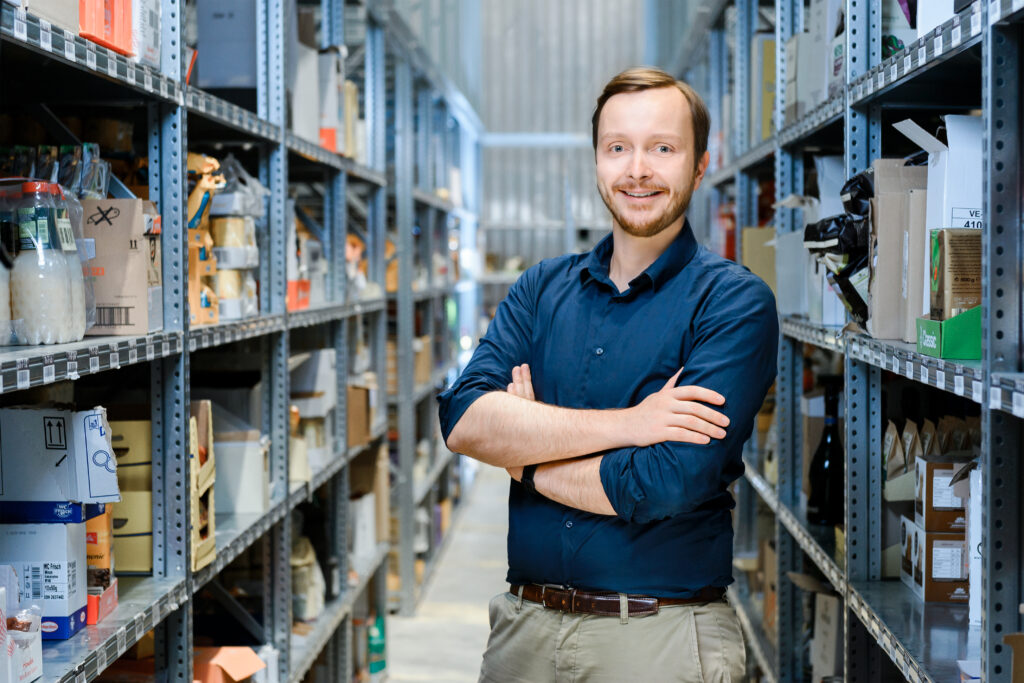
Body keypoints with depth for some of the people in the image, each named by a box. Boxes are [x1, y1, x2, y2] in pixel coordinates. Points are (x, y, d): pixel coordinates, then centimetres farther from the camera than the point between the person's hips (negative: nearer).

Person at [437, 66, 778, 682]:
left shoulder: (734, 302, -9)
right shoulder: (542, 288, 7)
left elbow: (668, 484, -20)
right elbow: (464, 419, -8)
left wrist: (524, 453, -7)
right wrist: (622, 424, -18)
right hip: (525, 628, 4)